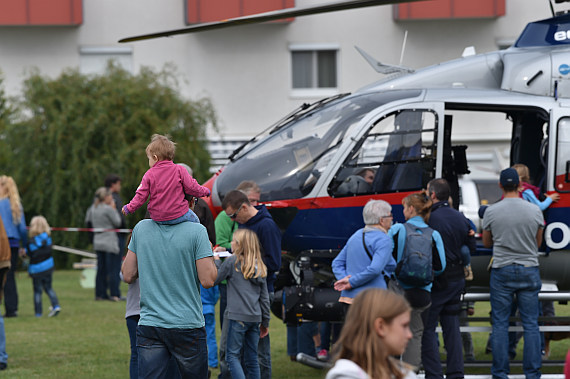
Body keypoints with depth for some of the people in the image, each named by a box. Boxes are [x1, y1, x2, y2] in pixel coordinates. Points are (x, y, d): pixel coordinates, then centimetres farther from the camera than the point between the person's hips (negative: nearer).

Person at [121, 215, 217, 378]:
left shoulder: (141, 228, 1)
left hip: (149, 325, 3)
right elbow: (207, 280, -11)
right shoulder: (196, 231, -10)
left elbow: (128, 276, 6)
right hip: (187, 325, -3)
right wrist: (210, 254, 7)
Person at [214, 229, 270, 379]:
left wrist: (216, 260, 15)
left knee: (232, 355, -3)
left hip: (238, 317, -6)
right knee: (251, 359, 11)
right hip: (255, 318, 6)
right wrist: (265, 322, 19)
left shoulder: (232, 261, -5)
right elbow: (264, 297, 13)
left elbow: (214, 279, 1)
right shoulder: (259, 266, 12)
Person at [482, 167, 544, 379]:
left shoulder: (491, 212, -6)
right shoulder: (534, 211, -4)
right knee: (531, 323, 5)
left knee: (500, 323, 5)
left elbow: (486, 243, 9)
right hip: (529, 270, 1)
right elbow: (538, 243, 11)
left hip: (502, 271, -1)